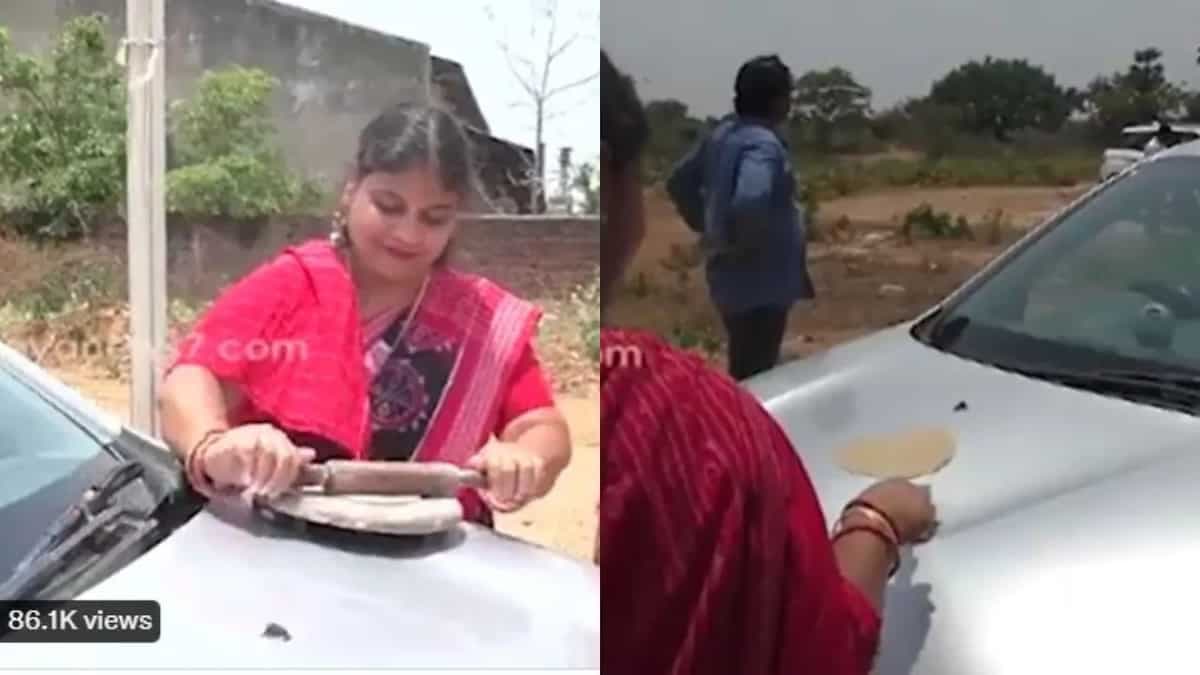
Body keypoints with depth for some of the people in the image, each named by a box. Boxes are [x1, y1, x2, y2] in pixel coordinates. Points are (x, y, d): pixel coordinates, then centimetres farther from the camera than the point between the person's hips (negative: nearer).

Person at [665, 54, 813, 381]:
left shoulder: (723, 133, 7)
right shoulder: (763, 144, -20)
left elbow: (679, 182, 18)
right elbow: (750, 202, -38)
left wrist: (706, 226, 15)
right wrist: (744, 244, -22)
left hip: (731, 279, 9)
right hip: (759, 283, -9)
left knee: (744, 373, 22)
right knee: (754, 378, 0)